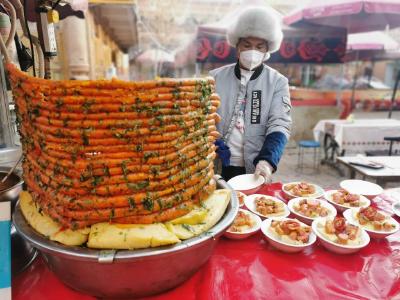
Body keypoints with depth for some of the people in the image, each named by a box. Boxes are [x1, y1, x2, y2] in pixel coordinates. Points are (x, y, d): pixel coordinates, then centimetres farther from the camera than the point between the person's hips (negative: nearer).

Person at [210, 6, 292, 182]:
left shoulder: (278, 82, 0)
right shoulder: (216, 77, 3)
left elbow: (279, 125, -8)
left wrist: (267, 161, -24)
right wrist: (214, 147, -14)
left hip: (255, 170, 0)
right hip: (216, 167, 1)